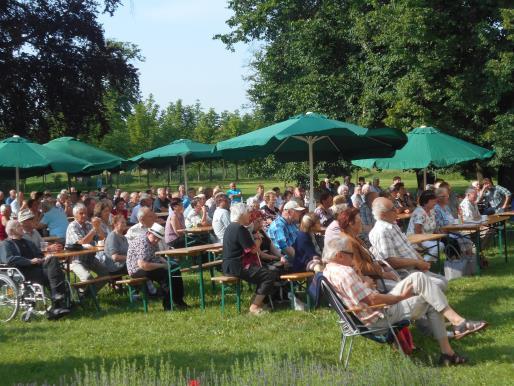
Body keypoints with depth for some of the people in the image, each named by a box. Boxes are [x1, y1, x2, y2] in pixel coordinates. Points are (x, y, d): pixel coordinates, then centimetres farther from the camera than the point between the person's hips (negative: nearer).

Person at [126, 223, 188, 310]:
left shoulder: (153, 242, 8)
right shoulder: (143, 243, -24)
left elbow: (156, 256, 24)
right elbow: (143, 265, -33)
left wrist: (165, 262, 2)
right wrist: (162, 265, -24)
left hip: (150, 266, 11)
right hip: (137, 270, -10)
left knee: (175, 269, 1)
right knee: (165, 273, -28)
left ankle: (178, 300, 2)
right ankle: (167, 305, -21)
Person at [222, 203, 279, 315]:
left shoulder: (231, 227, 15)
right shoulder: (240, 229, -18)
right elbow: (253, 249, -17)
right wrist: (258, 240, 1)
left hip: (230, 265, 11)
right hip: (237, 267, -11)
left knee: (264, 270, 25)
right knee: (271, 275, -14)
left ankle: (258, 300, 24)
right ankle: (254, 307, -11)